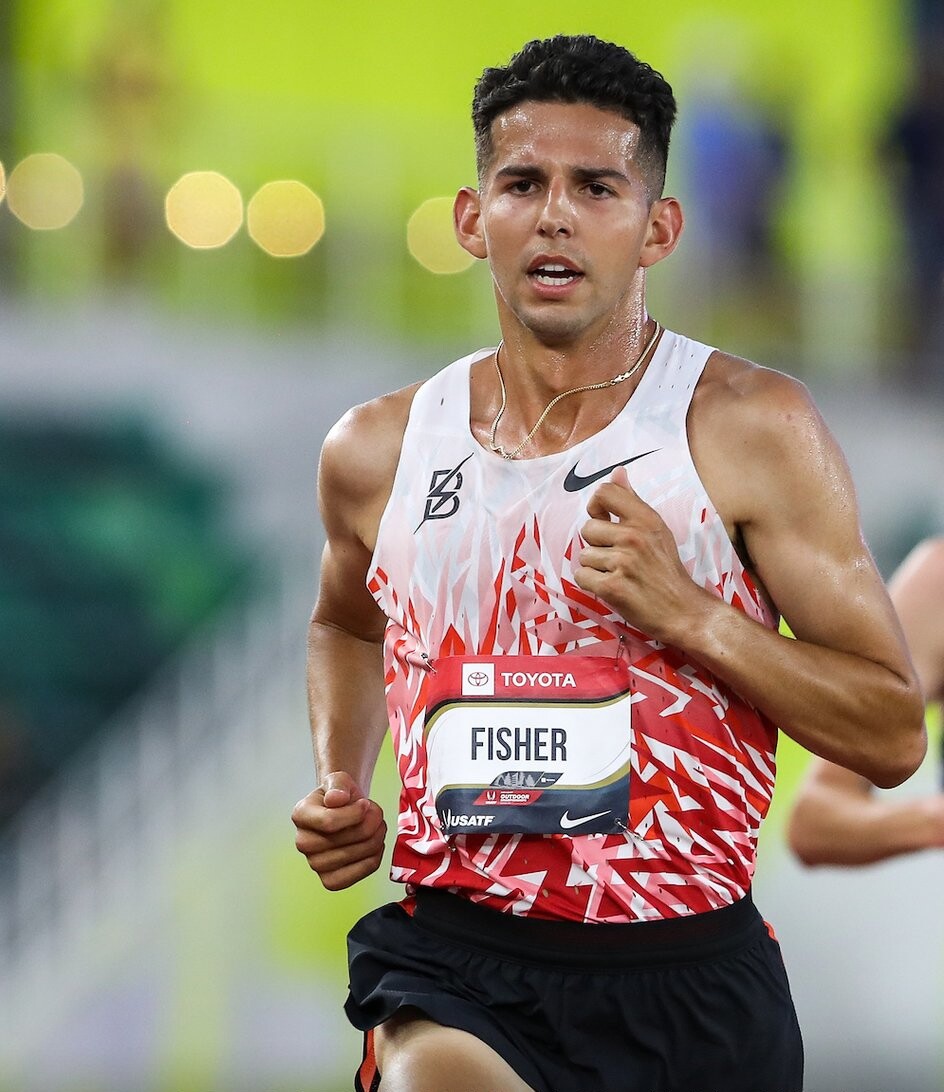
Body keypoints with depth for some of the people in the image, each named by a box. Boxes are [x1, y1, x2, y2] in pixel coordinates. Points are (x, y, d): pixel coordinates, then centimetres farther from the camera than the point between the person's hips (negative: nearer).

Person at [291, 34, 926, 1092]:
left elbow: (893, 737, -2)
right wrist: (339, 785, 13)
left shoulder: (752, 429, -2)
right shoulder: (377, 450, 7)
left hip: (686, 977, 0)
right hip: (456, 966, 0)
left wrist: (686, 613, -13)